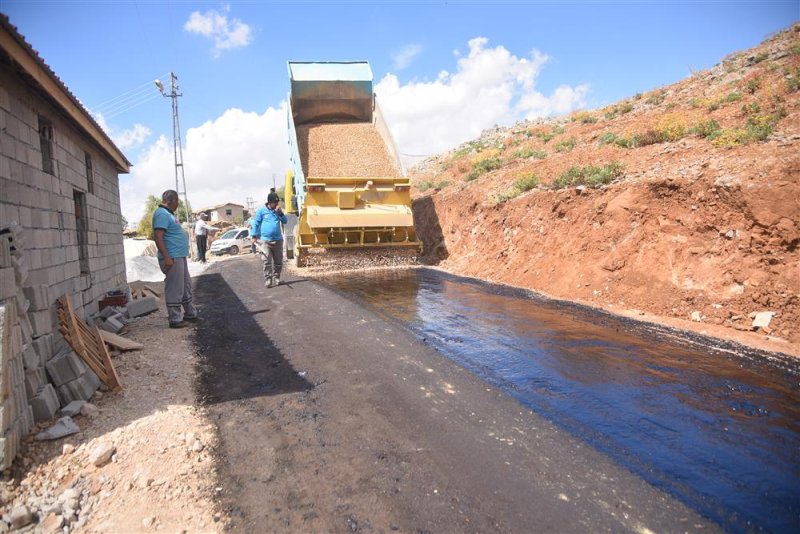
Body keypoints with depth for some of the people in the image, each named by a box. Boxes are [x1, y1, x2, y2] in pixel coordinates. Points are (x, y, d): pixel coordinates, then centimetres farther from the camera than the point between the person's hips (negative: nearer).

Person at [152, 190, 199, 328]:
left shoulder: (168, 213, 18)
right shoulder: (162, 213, -14)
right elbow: (158, 237, -23)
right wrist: (167, 258, -27)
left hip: (180, 257, 11)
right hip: (172, 258, -11)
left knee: (186, 287, 18)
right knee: (175, 289, -4)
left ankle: (190, 314, 28)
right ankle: (175, 319, 3)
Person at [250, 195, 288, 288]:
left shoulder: (278, 210, 12)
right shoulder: (261, 210, -1)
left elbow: (285, 221, 7)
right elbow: (256, 223, 0)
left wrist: (281, 213, -9)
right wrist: (254, 236, -4)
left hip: (278, 240, 4)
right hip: (265, 240, -4)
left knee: (278, 262, 8)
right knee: (267, 262, -7)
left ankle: (276, 278, 19)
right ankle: (268, 280, -4)